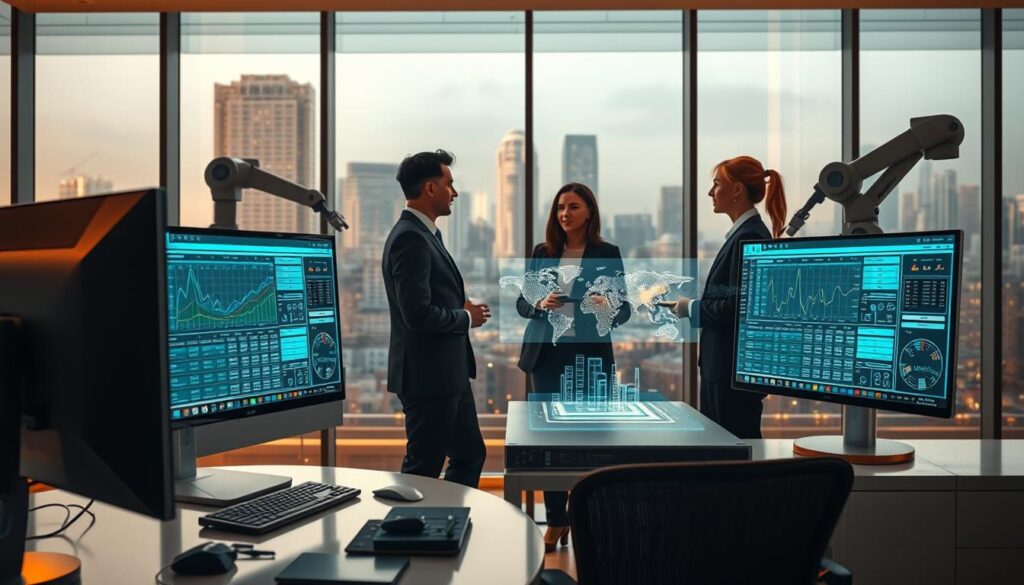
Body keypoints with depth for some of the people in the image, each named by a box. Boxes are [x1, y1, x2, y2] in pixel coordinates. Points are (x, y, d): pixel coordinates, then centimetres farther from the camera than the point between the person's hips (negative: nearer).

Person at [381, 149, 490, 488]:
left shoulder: (425, 233, 13)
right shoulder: (410, 238, -19)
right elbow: (417, 314, -26)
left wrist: (463, 308, 4)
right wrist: (467, 317, -11)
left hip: (448, 374, 10)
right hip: (428, 375, -10)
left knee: (470, 454, 18)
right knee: (424, 468, 4)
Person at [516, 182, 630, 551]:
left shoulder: (607, 254, 0)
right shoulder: (542, 252, 7)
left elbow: (624, 310, 0)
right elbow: (521, 303, 7)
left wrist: (608, 309, -22)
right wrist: (541, 304, -14)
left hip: (590, 355, -2)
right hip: (547, 353, 2)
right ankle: (555, 520, 17)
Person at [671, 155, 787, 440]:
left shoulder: (748, 237, -16)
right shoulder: (747, 233, 14)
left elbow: (738, 306, -21)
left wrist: (692, 308, -9)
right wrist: (693, 305, 9)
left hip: (736, 367, -10)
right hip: (725, 366, 10)